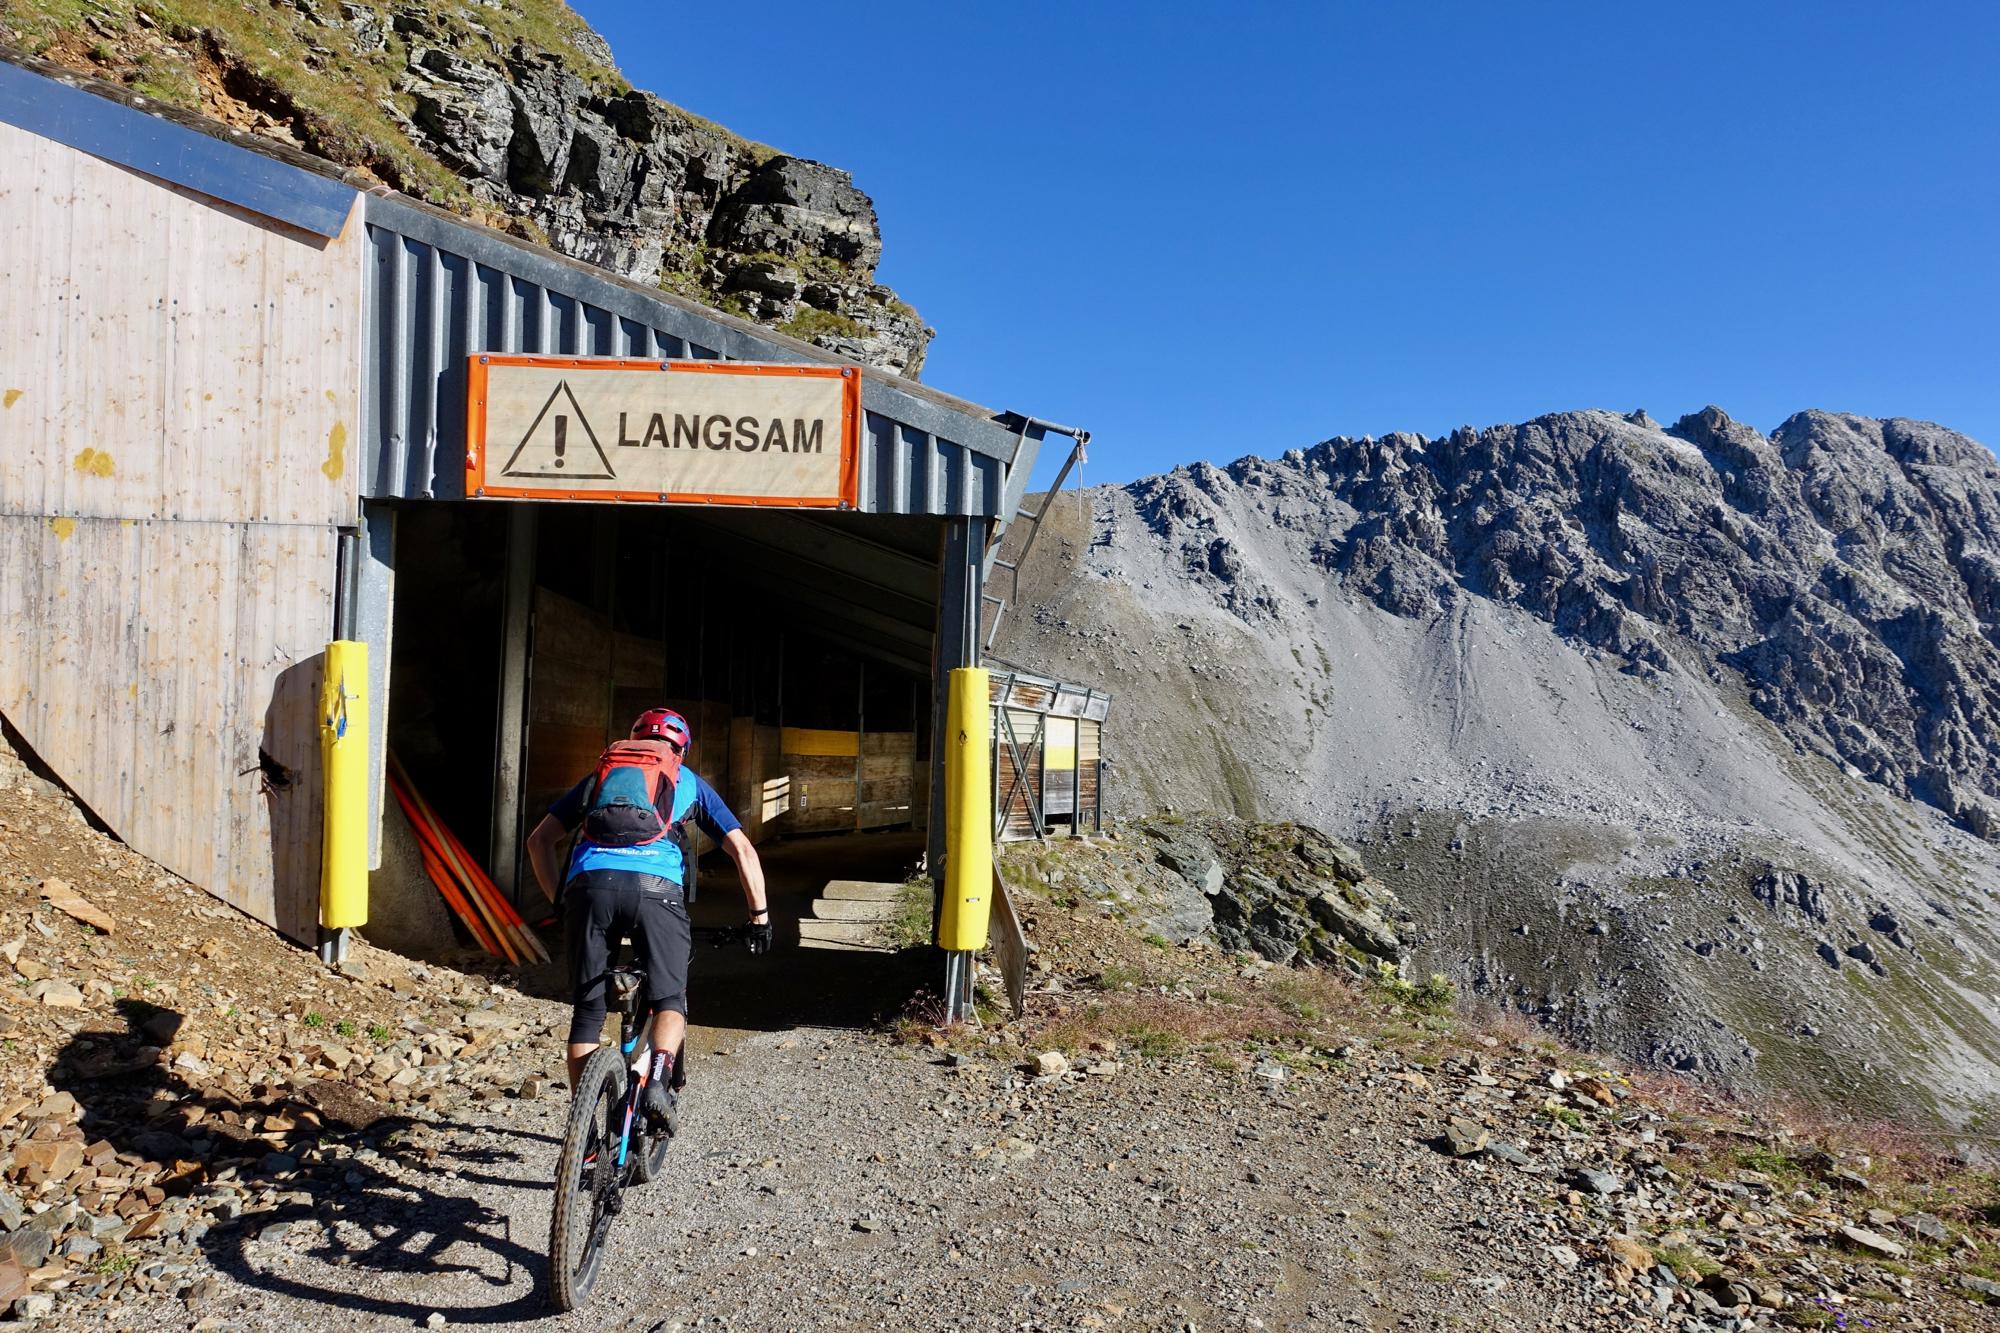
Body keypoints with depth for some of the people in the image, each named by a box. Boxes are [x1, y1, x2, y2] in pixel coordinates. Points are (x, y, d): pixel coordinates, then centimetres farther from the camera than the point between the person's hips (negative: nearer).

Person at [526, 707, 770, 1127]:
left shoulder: (600, 774, 33)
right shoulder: (689, 782, 28)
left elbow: (539, 841, 27)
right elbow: (742, 850, 22)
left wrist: (559, 902, 31)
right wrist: (759, 916, 26)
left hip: (590, 883, 2)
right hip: (657, 887, -1)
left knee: (587, 1010, 13)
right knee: (669, 1000, 12)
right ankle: (658, 1079, -14)